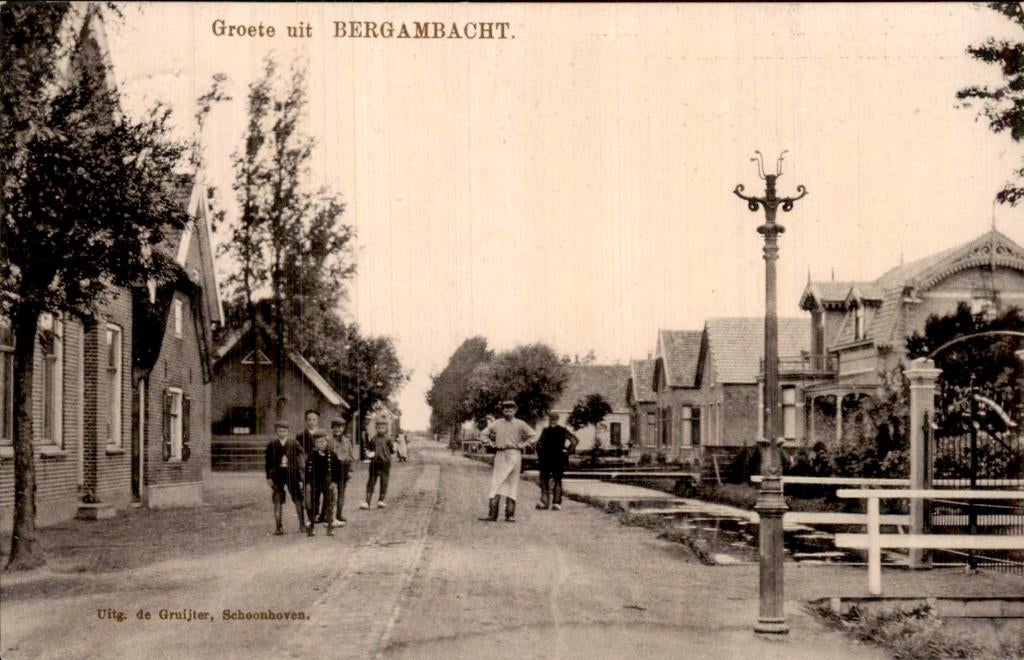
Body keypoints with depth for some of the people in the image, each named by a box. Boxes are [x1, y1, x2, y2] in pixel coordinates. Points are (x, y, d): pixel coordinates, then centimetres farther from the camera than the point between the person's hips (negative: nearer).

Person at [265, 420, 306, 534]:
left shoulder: (294, 444, 1)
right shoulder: (271, 445, 3)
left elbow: (301, 459, 0)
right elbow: (268, 462, 5)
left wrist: (301, 475, -8)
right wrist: (269, 477, 1)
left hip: (292, 473, 0)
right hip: (277, 474, 0)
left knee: (298, 500, 3)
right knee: (277, 502, 2)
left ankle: (302, 525, 12)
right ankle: (278, 527, 7)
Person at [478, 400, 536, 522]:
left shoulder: (520, 424, 4)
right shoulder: (496, 424, 9)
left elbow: (532, 435, 3)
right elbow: (483, 434, 17)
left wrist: (522, 444, -3)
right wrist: (492, 443, 7)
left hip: (514, 455, -1)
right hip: (500, 455, 1)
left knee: (512, 484, 0)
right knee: (496, 484, -4)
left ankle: (510, 514, 4)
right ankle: (492, 513, -5)